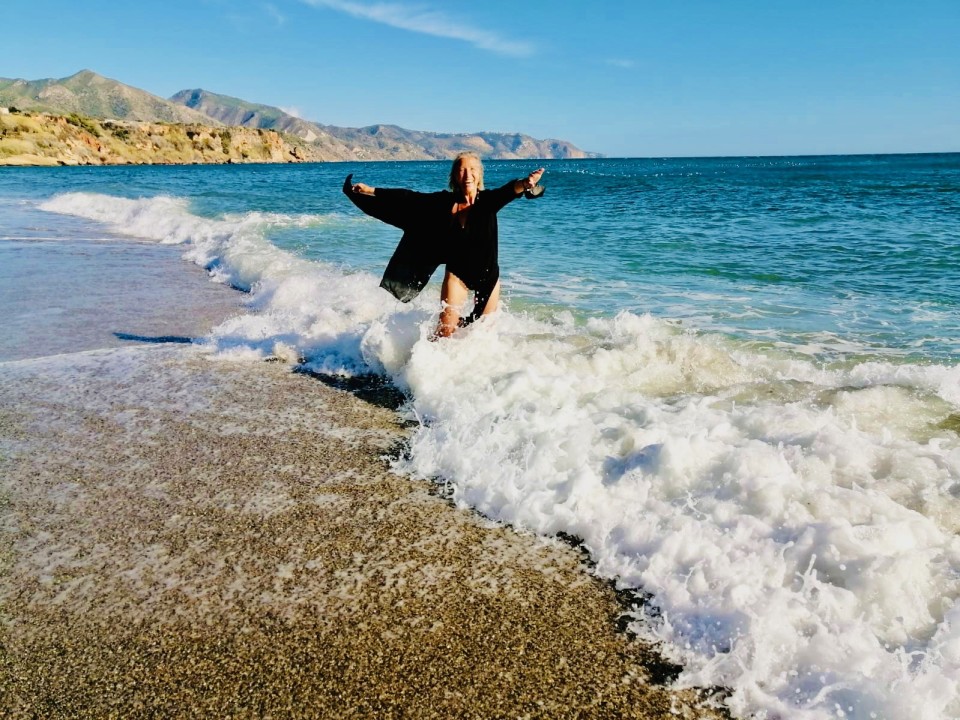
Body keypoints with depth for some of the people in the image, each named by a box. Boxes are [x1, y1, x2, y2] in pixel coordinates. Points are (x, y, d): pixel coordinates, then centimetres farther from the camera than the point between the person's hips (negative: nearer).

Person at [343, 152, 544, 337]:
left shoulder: (488, 200, -16)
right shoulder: (446, 201, -10)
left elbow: (506, 192, -38)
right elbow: (408, 198, -5)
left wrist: (523, 184, -62)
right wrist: (370, 190, -2)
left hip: (488, 275, 0)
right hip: (457, 273, 0)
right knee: (446, 329, -9)